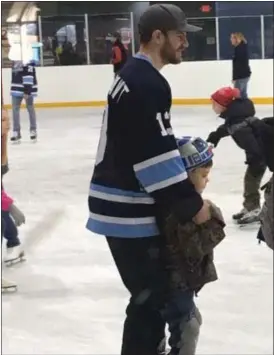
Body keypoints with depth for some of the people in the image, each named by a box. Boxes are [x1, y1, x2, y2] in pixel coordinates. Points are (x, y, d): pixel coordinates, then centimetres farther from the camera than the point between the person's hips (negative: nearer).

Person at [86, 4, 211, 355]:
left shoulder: (136, 75, 14)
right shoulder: (147, 84, -19)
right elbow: (155, 157, -24)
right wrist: (192, 205, -17)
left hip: (126, 204, 10)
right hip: (128, 211, -10)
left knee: (156, 288, 21)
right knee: (151, 295, -4)